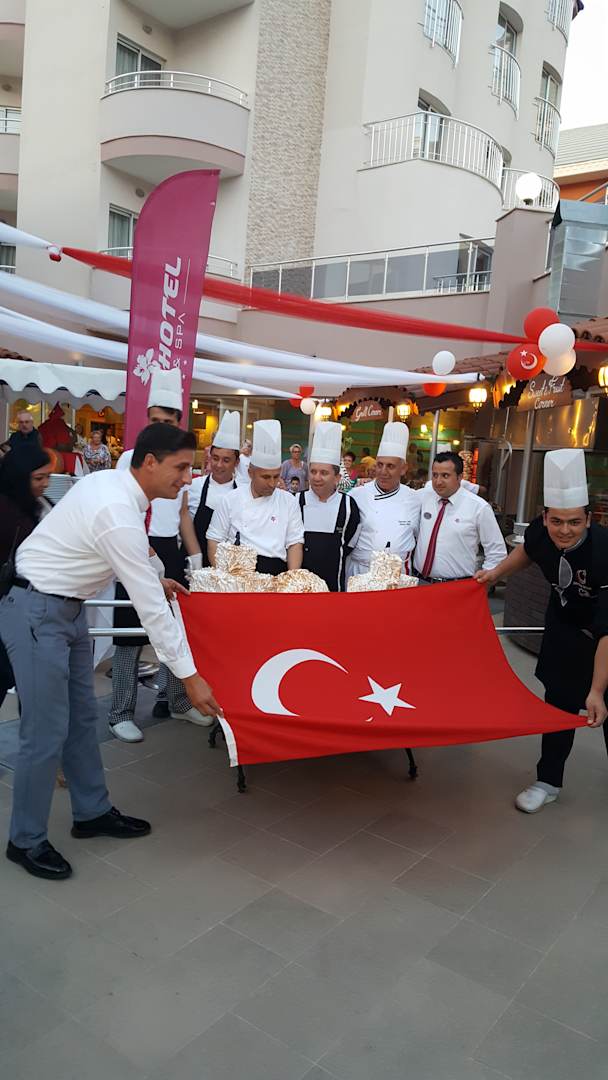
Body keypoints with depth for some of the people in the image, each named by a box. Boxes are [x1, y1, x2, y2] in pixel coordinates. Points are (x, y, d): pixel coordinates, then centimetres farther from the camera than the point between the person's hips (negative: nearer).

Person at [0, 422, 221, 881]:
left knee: (82, 718, 17)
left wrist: (153, 581, 11)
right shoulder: (120, 516, -28)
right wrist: (190, 676, -19)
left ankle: (92, 812, 32)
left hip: (68, 605, 10)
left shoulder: (110, 481, 1)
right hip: (37, 613, -10)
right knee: (47, 731, -1)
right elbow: (151, 608, -26)